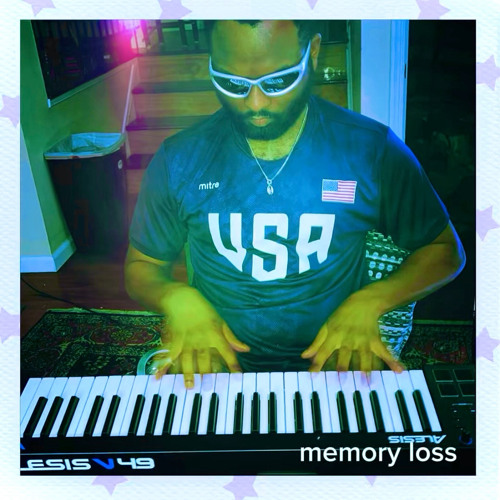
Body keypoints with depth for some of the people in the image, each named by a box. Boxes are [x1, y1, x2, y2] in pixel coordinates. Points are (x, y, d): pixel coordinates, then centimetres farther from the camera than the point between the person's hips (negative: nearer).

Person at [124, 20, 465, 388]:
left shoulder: (373, 152, -7)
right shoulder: (178, 161, -4)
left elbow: (444, 250, 4)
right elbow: (140, 267, 7)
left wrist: (368, 302, -14)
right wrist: (179, 298, -16)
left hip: (334, 355, 0)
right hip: (217, 355, 1)